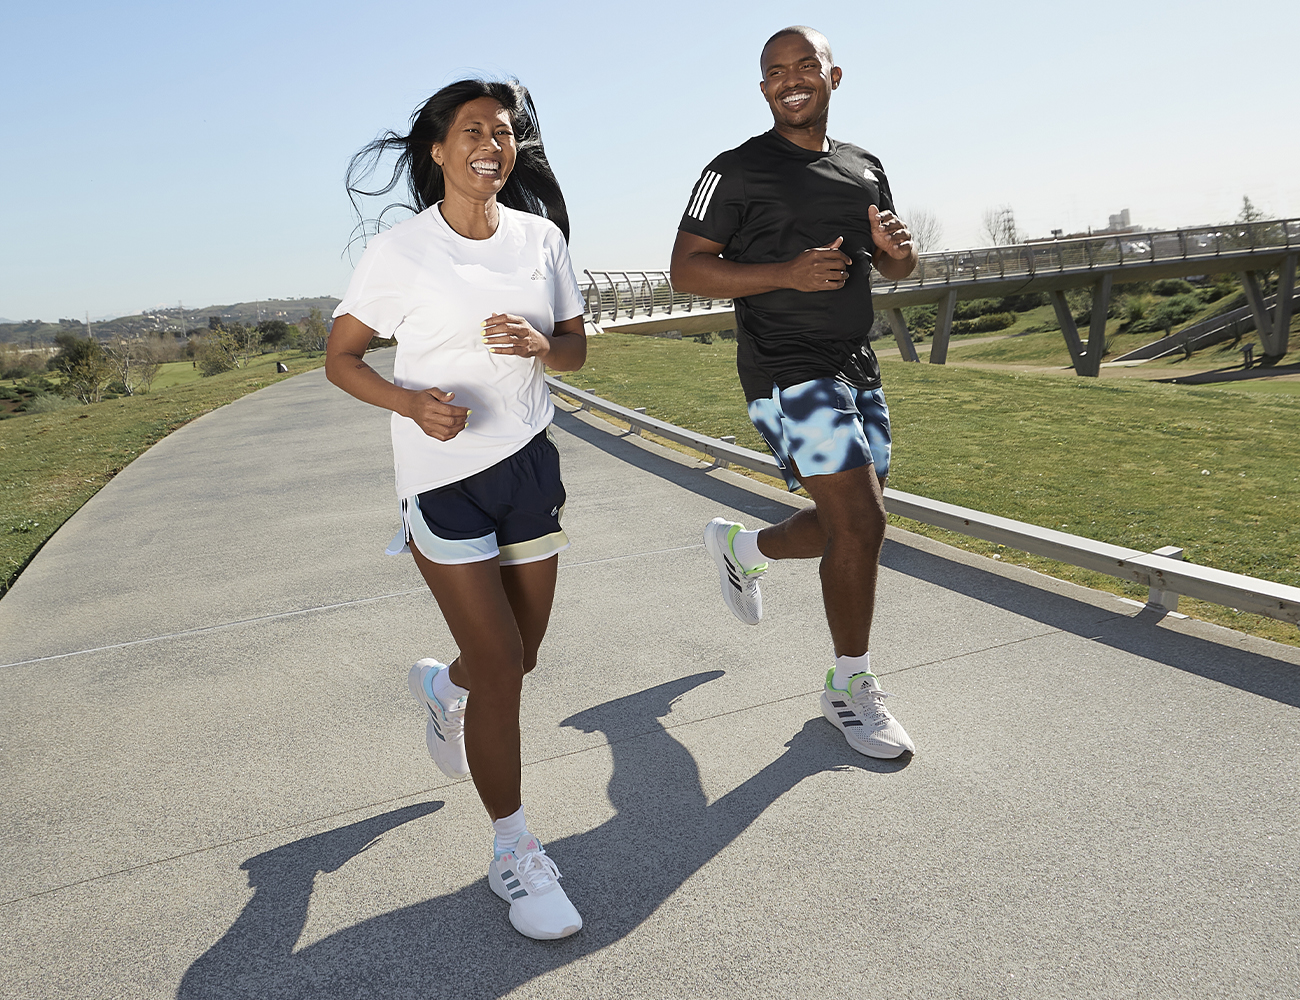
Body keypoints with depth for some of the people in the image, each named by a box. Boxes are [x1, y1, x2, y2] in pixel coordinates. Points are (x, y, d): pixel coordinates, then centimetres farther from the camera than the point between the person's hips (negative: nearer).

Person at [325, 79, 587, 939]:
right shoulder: (400, 252, -8)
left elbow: (577, 349, 9)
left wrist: (542, 344, -15)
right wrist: (411, 401, -21)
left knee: (518, 658, 15)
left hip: (530, 462, 5)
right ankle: (514, 850, 15)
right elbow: (340, 358, -2)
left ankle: (442, 687, 52)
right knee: (501, 669, -5)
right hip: (443, 475, -4)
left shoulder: (541, 237, 4)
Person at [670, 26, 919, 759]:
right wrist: (786, 273, -21)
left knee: (853, 528, 12)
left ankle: (741, 547, 39)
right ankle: (851, 689, 5)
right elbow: (686, 269, -9)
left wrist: (899, 246, -5)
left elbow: (897, 269, 21)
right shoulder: (737, 170, -4)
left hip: (858, 368, 7)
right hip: (788, 373, -7)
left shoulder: (865, 168, 15)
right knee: (860, 524, -13)